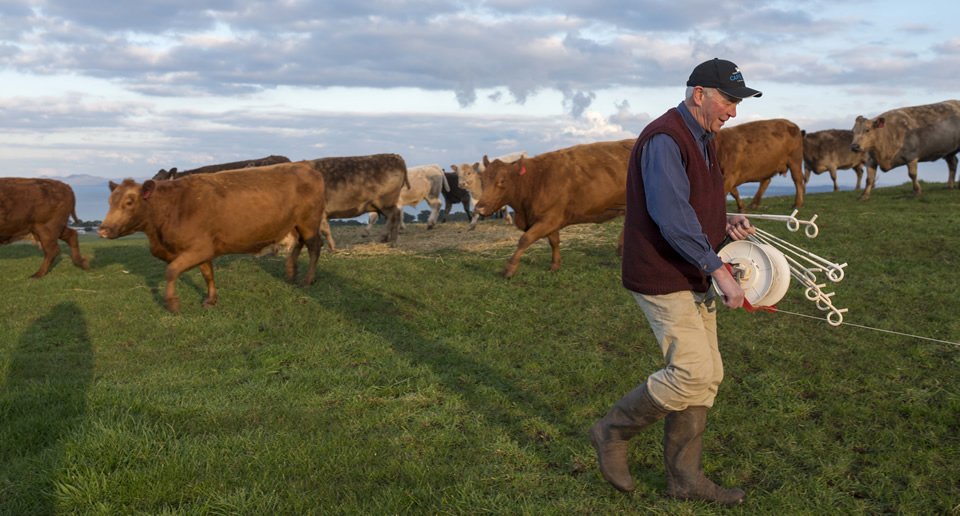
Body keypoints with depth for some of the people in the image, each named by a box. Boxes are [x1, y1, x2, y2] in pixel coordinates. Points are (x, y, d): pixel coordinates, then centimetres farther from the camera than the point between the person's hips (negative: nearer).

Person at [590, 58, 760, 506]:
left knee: (707, 375, 10)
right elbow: (672, 217, -27)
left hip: (693, 278, 10)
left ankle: (685, 477, 21)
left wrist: (724, 223, 6)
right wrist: (719, 271, -27)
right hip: (662, 279, -10)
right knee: (692, 373, -12)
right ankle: (612, 433, 9)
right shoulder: (664, 139, -18)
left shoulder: (703, 139, 15)